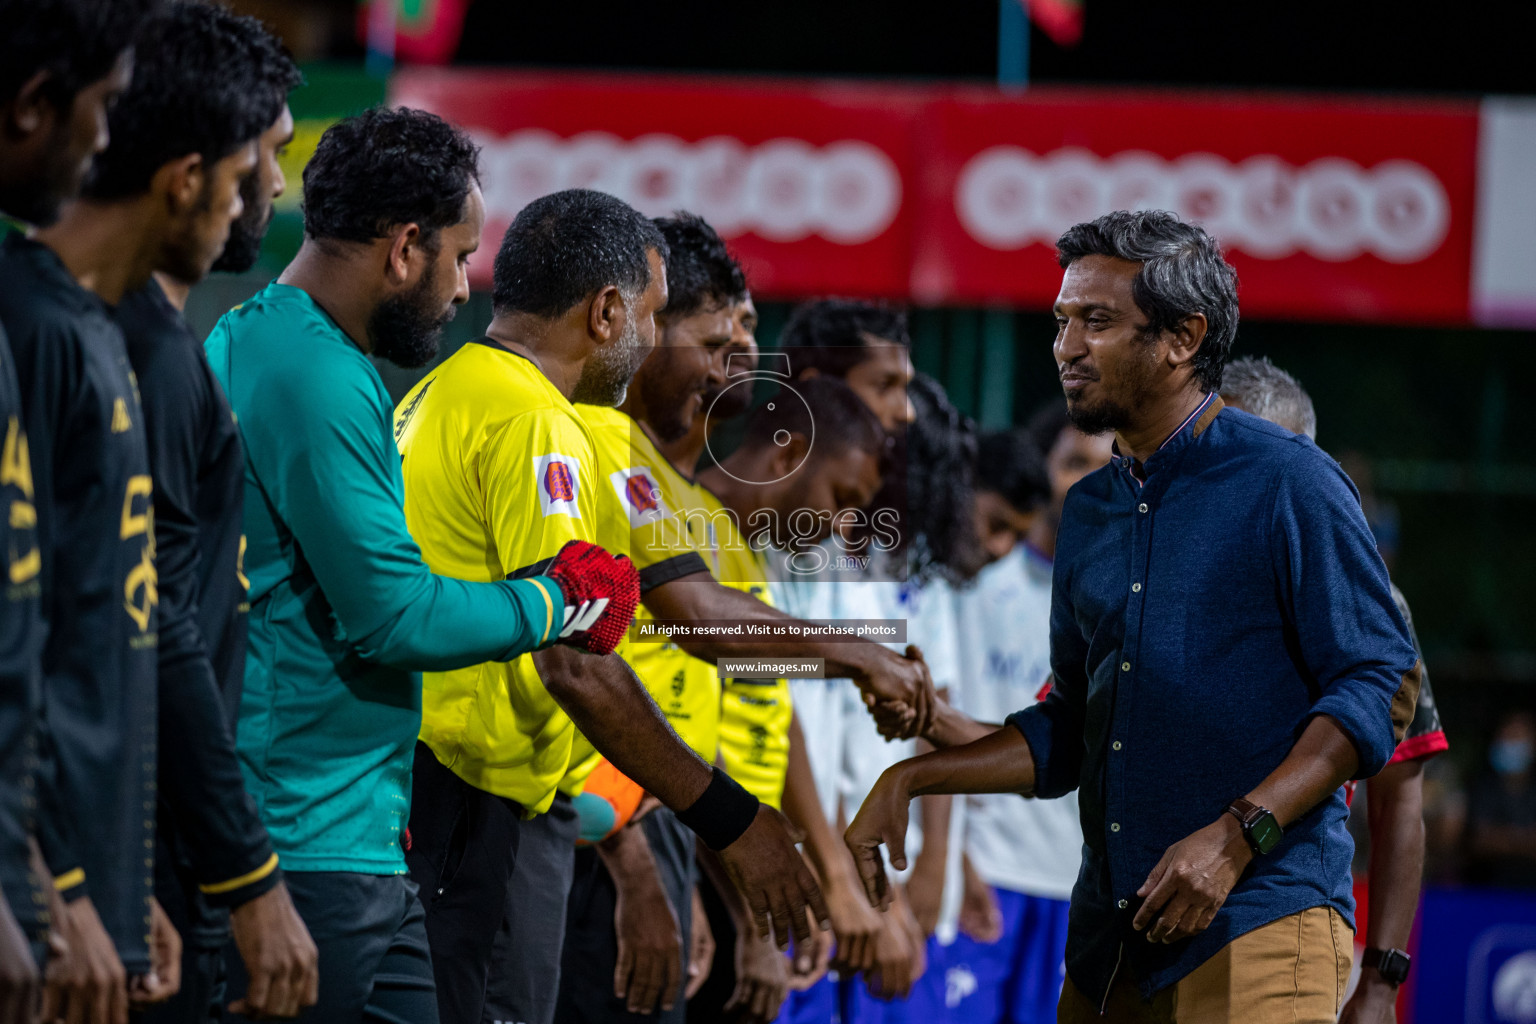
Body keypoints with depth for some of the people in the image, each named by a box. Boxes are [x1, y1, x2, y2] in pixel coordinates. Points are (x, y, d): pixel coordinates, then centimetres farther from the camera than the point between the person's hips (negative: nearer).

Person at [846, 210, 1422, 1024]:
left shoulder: (1287, 484, -4)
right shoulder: (1087, 512, 17)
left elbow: (1380, 687, -10)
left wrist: (1236, 836, -18)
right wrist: (909, 780, 13)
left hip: (1255, 927, -6)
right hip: (1109, 937, 6)